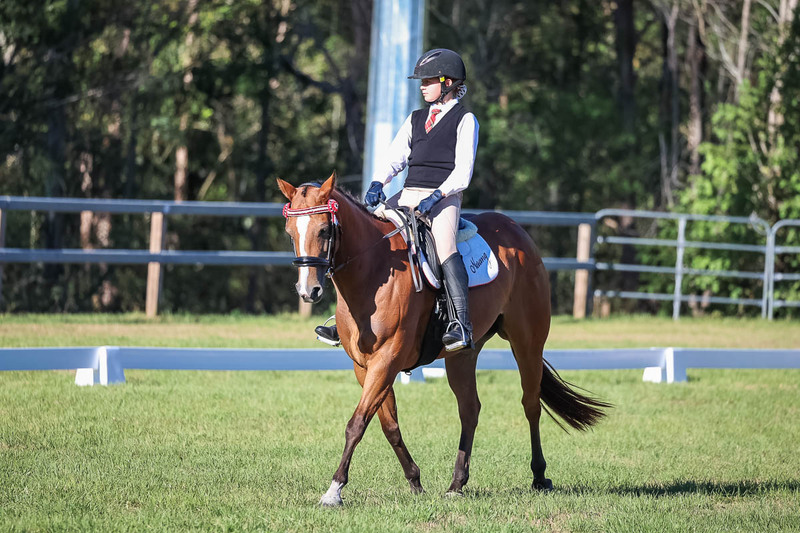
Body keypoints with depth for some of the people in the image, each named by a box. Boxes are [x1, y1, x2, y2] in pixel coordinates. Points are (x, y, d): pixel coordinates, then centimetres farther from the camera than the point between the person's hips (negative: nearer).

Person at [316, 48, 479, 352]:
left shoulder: (464, 120, 3)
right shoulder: (416, 119, 22)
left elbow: (462, 172, -6)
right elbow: (395, 158, 16)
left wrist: (435, 197, -20)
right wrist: (377, 184, -4)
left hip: (444, 198, -7)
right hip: (408, 196, 7)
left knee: (444, 244, -33)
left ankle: (462, 325, -41)